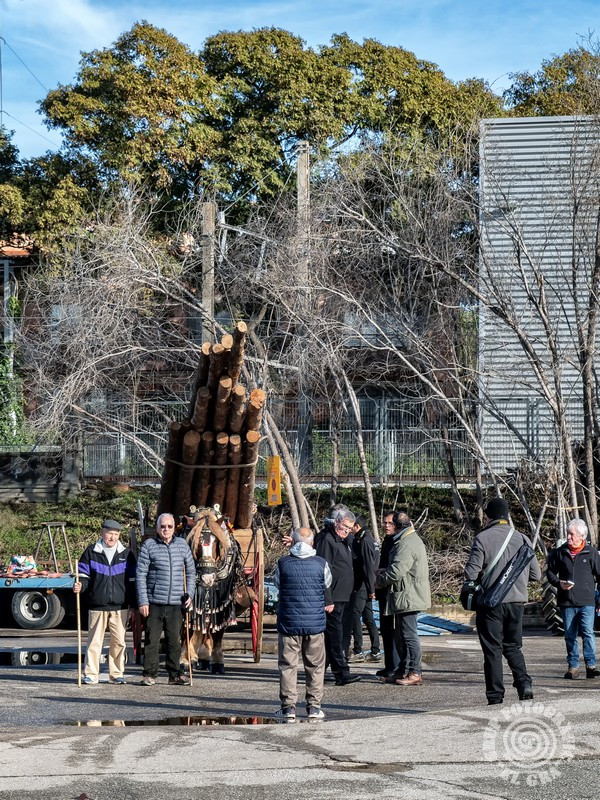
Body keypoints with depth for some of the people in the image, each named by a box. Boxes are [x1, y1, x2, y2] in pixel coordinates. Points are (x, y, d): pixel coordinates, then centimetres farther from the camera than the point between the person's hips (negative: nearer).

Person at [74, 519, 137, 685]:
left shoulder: (126, 554, 9)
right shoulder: (91, 552, 5)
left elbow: (132, 581, 11)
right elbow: (84, 576, 6)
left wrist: (133, 605, 6)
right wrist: (79, 585, -17)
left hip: (120, 606, 1)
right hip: (97, 605, -1)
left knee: (118, 642, 3)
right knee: (94, 640, -1)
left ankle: (116, 674, 12)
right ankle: (90, 675, 5)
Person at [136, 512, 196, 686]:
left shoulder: (182, 545, 9)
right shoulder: (149, 546, 0)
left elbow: (191, 571, 17)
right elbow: (141, 575, -2)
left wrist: (189, 594, 8)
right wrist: (143, 601, -8)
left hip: (175, 602, 3)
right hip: (154, 602, -3)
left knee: (174, 640, 7)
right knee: (151, 639, -1)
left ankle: (174, 674, 15)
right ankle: (149, 674, 6)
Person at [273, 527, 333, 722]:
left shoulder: (283, 563, -6)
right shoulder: (321, 564, -4)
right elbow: (327, 586, 10)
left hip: (288, 623, -1)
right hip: (315, 623, 1)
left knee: (288, 664, 6)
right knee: (315, 666, 10)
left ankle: (288, 706, 4)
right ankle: (314, 706, 10)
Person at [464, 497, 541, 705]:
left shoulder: (482, 538, -8)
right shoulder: (522, 538, 2)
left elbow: (471, 573, -13)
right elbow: (536, 574, 4)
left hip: (490, 602, -3)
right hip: (516, 601, 3)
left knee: (493, 650, 5)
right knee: (513, 647, 18)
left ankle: (495, 697, 4)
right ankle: (524, 683, -2)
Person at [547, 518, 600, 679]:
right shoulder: (560, 552, 7)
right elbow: (550, 571, 15)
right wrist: (558, 583, -5)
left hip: (586, 602, -3)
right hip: (566, 602, 3)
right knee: (570, 635, 7)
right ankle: (573, 666, 14)